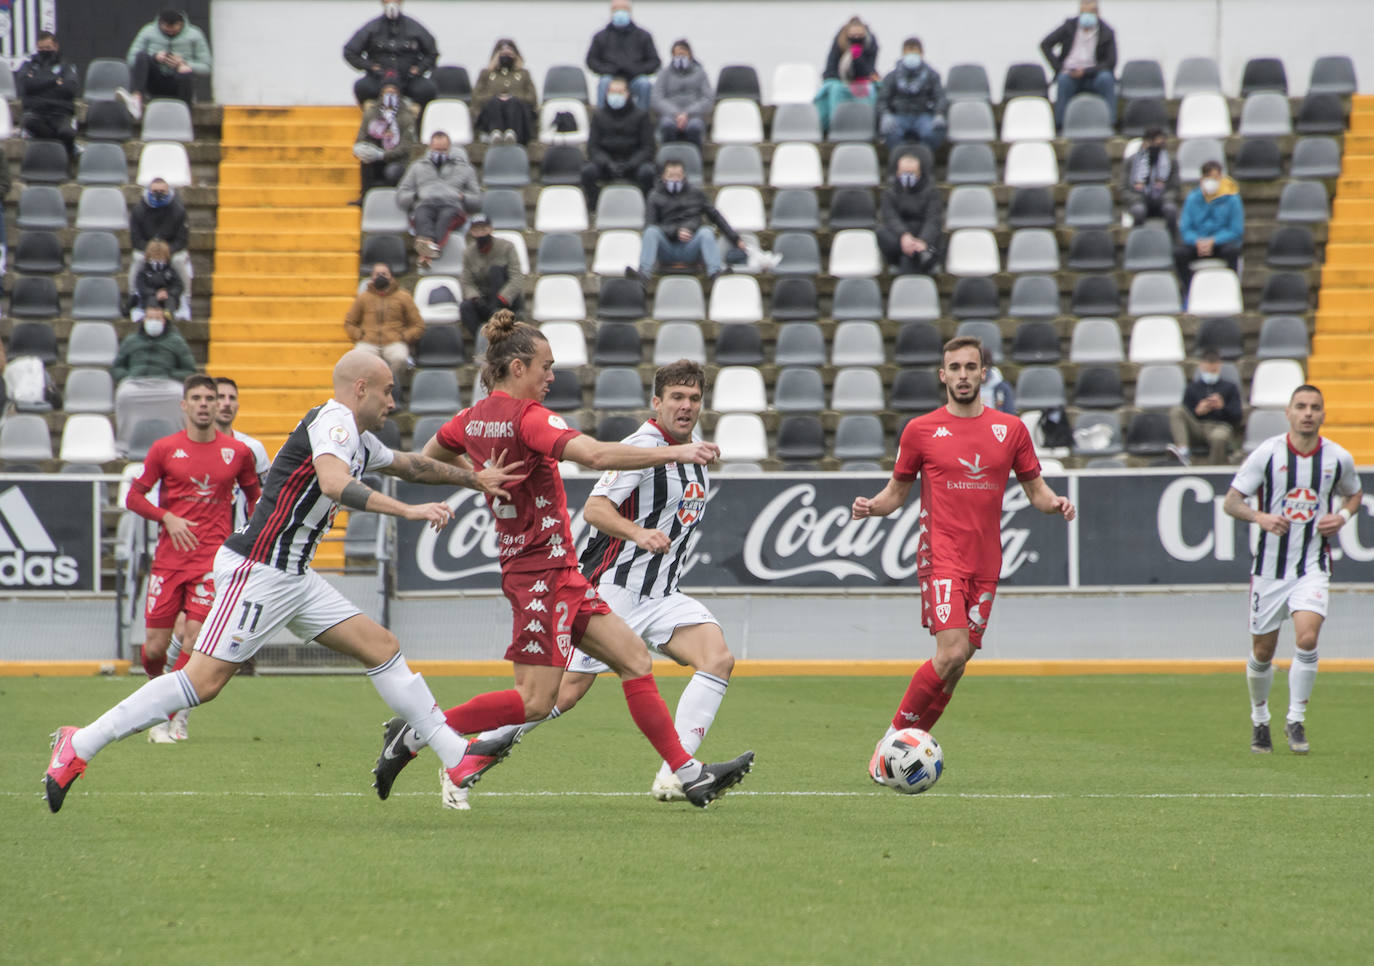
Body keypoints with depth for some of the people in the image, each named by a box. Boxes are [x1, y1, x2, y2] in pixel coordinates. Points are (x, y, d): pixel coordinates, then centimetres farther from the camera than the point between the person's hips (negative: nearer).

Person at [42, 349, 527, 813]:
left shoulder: (361, 442, 17)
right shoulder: (333, 420, -12)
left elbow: (411, 464, 37)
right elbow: (334, 482, -31)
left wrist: (475, 478, 39)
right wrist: (408, 510, -33)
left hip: (294, 579, 10)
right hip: (258, 570, -10)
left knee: (381, 647, 6)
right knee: (204, 680, -13)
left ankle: (454, 754, 10)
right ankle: (79, 745, -9)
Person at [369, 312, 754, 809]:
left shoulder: (474, 418, 8)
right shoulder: (528, 418, -18)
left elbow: (429, 457, 26)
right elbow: (594, 454, -32)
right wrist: (672, 453, -31)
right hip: (543, 569, -10)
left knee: (634, 659, 8)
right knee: (535, 699, -8)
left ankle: (691, 775, 7)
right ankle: (415, 734, -1)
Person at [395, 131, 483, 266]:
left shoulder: (464, 168, 31)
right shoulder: (418, 167, 34)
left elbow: (478, 200, 25)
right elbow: (400, 196, 27)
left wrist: (463, 198, 2)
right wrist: (415, 196, 4)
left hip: (452, 205, -1)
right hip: (425, 204, 1)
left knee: (447, 216, -41)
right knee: (422, 216, -39)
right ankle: (428, 242, -73)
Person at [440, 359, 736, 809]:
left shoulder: (695, 448, 12)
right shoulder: (644, 444, -14)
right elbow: (595, 508, -25)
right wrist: (637, 533, -38)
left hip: (661, 595, 7)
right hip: (614, 589, -7)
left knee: (719, 659, -16)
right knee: (564, 693, -7)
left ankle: (674, 776, -21)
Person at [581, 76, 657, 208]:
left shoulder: (640, 115, 2)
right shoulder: (599, 115, 8)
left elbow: (647, 148, -1)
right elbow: (593, 148, 3)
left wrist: (630, 165, -18)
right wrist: (608, 164, -17)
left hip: (634, 163, -1)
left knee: (647, 172, -34)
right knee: (588, 171, -30)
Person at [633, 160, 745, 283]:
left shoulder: (696, 193, 17)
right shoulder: (656, 198, 11)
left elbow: (715, 216, 21)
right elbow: (650, 226, 1)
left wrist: (735, 239, 16)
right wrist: (676, 232, -14)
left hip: (690, 249, 1)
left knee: (706, 231, -29)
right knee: (651, 231, -30)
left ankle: (715, 271, -51)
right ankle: (644, 274, -51)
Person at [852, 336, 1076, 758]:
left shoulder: (1010, 429, 9)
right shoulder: (921, 430, 3)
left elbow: (1034, 487, 15)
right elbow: (897, 491, 11)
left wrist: (1054, 503, -7)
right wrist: (871, 507, -10)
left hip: (985, 564, 4)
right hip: (941, 557, -4)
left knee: (955, 666, 3)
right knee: (952, 653, -21)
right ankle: (894, 737, -7)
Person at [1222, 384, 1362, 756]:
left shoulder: (1339, 458, -1)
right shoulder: (1267, 453, -7)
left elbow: (1355, 493, 19)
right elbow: (1231, 502, -5)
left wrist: (1343, 516, -4)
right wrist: (1260, 517, -25)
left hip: (1313, 564, 0)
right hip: (1270, 564, 0)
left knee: (1307, 638, -20)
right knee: (1262, 651, 7)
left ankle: (1296, 720, -5)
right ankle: (1260, 719, 32)